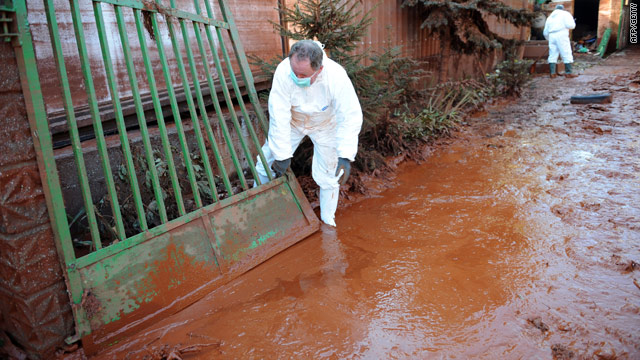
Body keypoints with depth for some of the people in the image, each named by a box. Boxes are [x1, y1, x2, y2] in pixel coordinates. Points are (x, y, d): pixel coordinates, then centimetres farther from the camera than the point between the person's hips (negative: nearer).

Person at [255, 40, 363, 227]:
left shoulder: (336, 76, -37)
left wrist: (345, 157, -42)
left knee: (327, 175, -3)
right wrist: (282, 154, -27)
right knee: (267, 163, 3)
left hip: (325, 125, -1)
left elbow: (351, 117, -34)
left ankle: (328, 221, 21)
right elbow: (279, 115, -31)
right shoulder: (283, 72, -35)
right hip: (293, 121, 1)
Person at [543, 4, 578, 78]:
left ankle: (552, 73, 0)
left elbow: (545, 32, 23)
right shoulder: (565, 13, 8)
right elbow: (570, 25, -7)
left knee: (552, 55, 6)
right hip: (561, 36, -5)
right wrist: (573, 23, 16)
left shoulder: (550, 17, 24)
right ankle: (568, 72, -7)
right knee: (567, 55, -3)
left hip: (552, 36, 5)